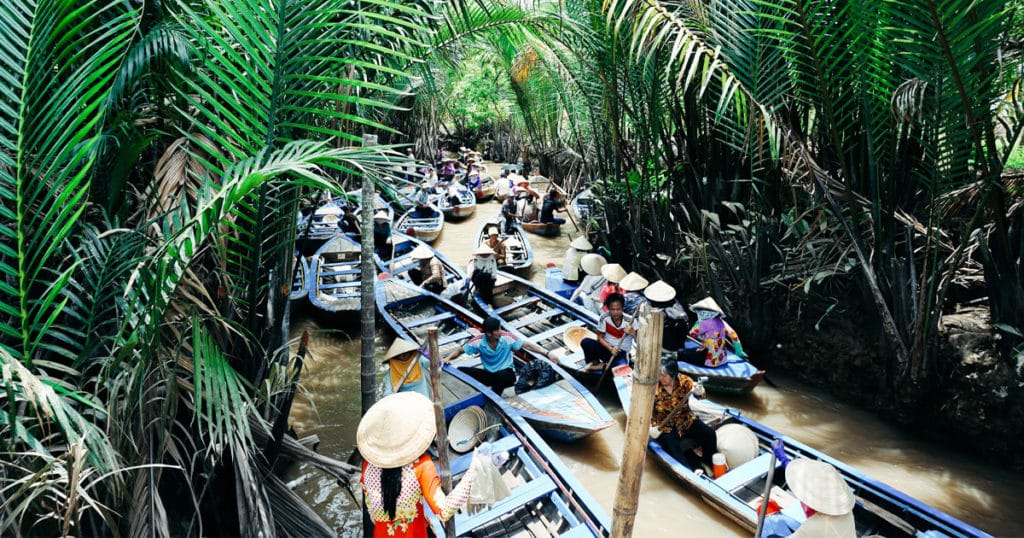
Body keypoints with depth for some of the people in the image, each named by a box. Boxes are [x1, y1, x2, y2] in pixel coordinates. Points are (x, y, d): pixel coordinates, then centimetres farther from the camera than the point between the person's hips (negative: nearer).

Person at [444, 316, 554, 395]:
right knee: (461, 371, -19)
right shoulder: (479, 341, -12)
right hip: (489, 375, 2)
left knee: (502, 375, -41)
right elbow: (460, 350, -1)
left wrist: (547, 353, -13)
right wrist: (448, 358, -20)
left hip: (507, 374, -2)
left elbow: (527, 345, -8)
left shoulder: (507, 337, -15)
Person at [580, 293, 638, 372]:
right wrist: (611, 349, -21)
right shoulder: (604, 317, -12)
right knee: (585, 342, -27)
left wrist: (632, 333, -36)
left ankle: (600, 366, -8)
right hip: (606, 348, 2)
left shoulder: (630, 321, -16)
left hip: (621, 354, -1)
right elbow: (600, 337, -5)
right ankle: (594, 362, 0)